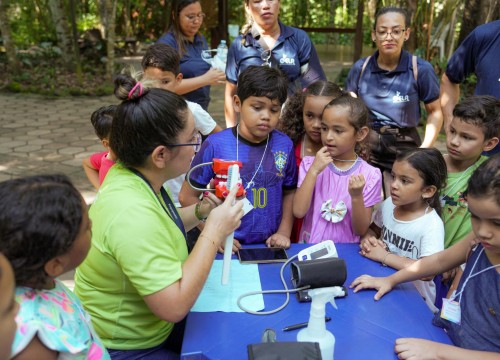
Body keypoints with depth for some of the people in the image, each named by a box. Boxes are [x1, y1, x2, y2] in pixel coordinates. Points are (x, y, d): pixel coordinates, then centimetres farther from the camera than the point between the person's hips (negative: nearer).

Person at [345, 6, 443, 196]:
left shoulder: (421, 69, -12)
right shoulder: (360, 67, -4)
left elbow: (434, 112, -2)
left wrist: (425, 149, -14)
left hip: (403, 148, -2)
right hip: (365, 146, 2)